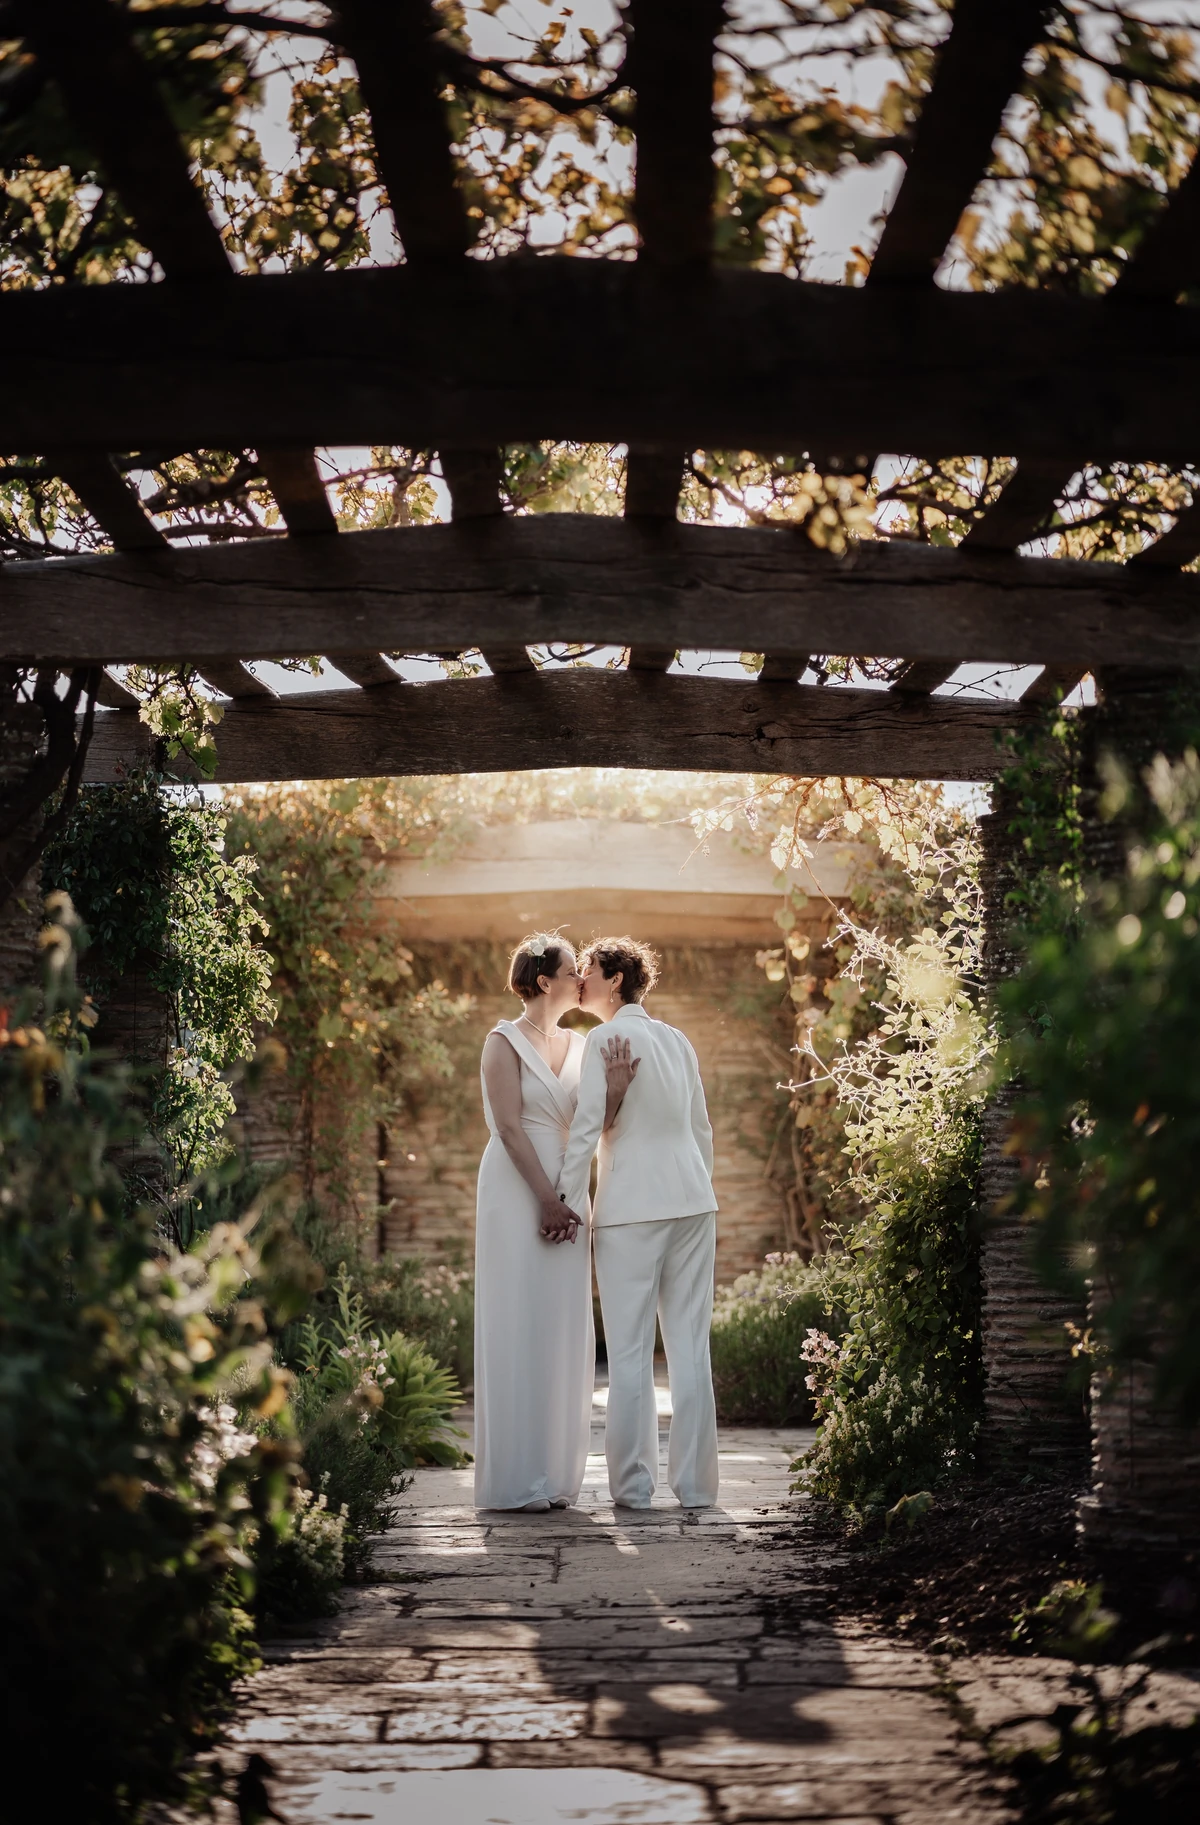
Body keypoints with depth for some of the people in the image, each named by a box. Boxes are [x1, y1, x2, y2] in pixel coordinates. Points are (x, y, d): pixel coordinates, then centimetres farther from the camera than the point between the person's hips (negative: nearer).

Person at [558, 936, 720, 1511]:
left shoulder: (606, 1040, -6)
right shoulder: (676, 1040, 13)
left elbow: (587, 1127, -11)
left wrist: (567, 1202, -7)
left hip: (630, 1208, -6)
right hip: (692, 1202, 6)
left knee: (630, 1350, -1)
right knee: (690, 1346, 6)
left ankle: (633, 1484, 2)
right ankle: (695, 1482, 8)